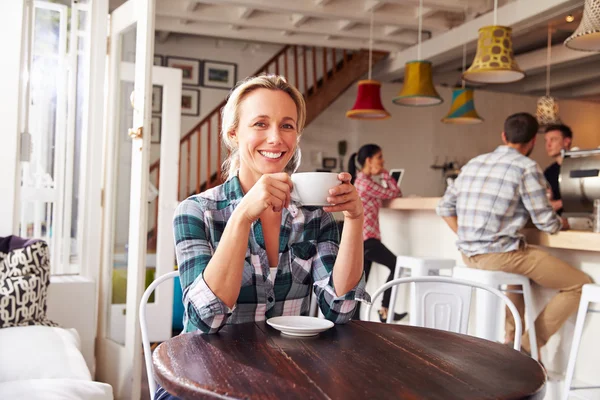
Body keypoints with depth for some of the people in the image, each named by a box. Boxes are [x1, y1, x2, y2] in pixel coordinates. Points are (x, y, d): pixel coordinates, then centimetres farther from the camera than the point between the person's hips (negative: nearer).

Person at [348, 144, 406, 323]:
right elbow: (394, 192, -8)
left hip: (359, 238, 10)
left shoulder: (360, 181, 17)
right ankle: (385, 309, -3)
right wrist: (384, 173, 2)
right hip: (365, 238, -10)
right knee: (397, 266, -5)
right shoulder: (365, 182, -14)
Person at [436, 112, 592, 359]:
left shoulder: (474, 163, 13)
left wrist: (469, 240, 18)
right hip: (499, 255, -8)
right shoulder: (526, 167, -8)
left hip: (469, 256, 8)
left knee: (519, 269, 38)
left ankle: (512, 341, 33)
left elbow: (444, 207, 15)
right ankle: (529, 347, 7)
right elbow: (547, 224, -6)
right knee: (579, 284, 5)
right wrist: (562, 224, 17)